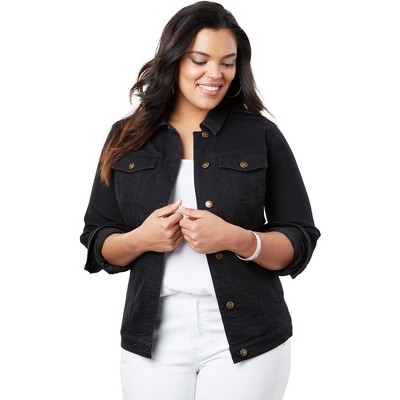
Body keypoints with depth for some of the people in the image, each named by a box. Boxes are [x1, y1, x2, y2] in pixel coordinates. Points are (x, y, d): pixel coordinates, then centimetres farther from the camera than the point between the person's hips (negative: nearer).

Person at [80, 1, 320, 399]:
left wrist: (237, 239, -20)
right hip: (153, 340, 2)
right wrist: (141, 239, -13)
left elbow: (300, 243, -2)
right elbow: (96, 243, 7)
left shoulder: (261, 135, -1)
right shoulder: (127, 138, 4)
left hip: (244, 340, -1)